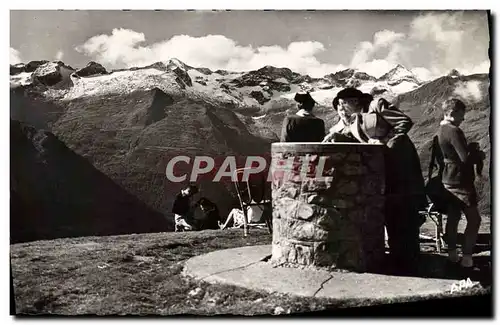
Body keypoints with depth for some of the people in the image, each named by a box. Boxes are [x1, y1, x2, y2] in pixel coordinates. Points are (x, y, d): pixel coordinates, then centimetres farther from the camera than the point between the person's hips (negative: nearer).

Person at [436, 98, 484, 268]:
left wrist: (471, 148, 8)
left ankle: (452, 253, 20)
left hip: (448, 181, 9)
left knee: (453, 217, 14)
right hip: (460, 182, -9)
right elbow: (465, 158, -22)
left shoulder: (440, 131, 10)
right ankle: (467, 257, -2)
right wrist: (479, 155, -4)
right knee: (474, 219, -2)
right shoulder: (454, 131, -19)